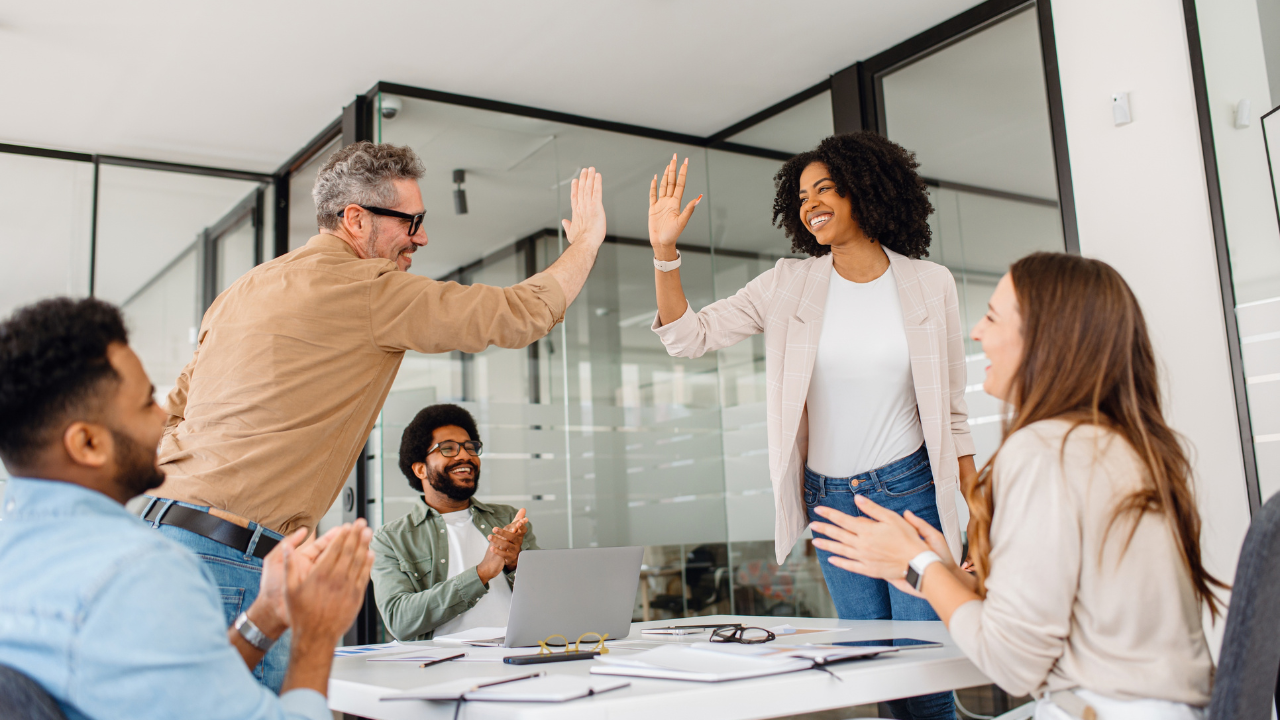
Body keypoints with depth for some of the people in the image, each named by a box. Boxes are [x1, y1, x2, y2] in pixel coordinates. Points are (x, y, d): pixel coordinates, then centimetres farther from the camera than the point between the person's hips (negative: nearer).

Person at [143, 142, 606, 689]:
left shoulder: (246, 288, 19)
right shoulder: (369, 289, -8)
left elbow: (176, 408, 22)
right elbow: (519, 315, -4)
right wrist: (586, 241, 12)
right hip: (230, 557, -9)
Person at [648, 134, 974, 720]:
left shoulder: (929, 284, -1)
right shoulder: (788, 285, 0)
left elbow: (952, 409, 4)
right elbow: (690, 336, -3)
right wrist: (664, 250, -16)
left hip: (911, 493, -2)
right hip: (830, 498, 2)